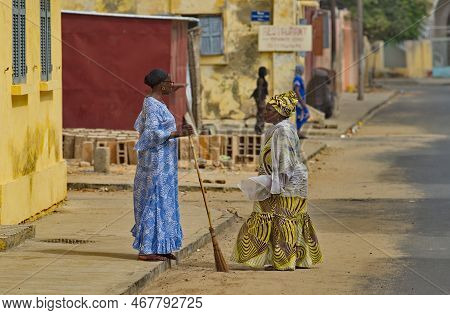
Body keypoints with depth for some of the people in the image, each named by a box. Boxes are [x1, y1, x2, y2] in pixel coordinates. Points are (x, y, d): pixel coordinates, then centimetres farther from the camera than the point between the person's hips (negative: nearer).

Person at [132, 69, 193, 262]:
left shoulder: (155, 102, 13)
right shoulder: (152, 105, -17)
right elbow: (152, 132, -25)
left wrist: (168, 93, 37)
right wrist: (176, 133, -32)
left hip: (162, 162, 10)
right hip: (156, 161, -10)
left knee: (163, 202, 12)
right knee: (154, 202, -7)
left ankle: (157, 248, 15)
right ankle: (147, 250, -4)